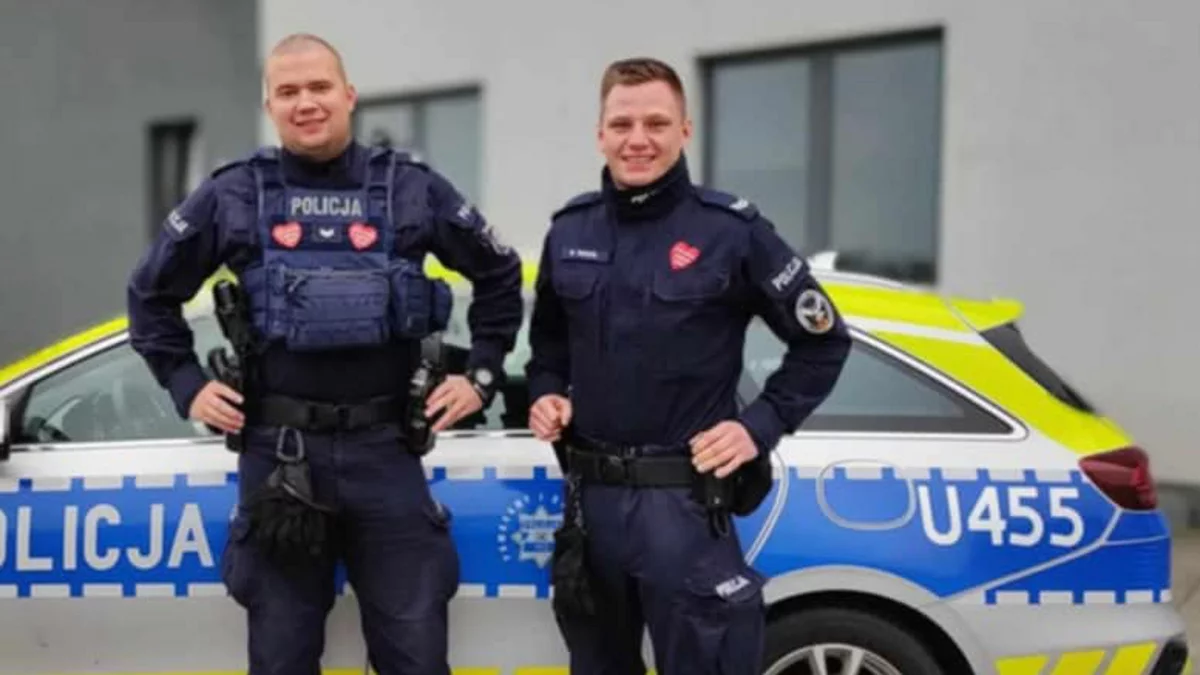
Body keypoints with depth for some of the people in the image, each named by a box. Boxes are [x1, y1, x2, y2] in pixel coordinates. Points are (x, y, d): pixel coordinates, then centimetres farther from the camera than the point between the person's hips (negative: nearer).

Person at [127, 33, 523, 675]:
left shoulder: (412, 189, 3)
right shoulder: (233, 197, 3)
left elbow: (499, 274, 15)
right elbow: (152, 293, 15)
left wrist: (481, 374, 8)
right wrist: (186, 385, 6)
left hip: (385, 449, 0)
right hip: (276, 452, 0)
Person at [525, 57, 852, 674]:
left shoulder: (731, 230, -7)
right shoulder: (569, 230, 6)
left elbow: (823, 341, -1)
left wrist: (761, 426, -9)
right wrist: (544, 394, 4)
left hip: (684, 501, -5)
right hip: (590, 496, 5)